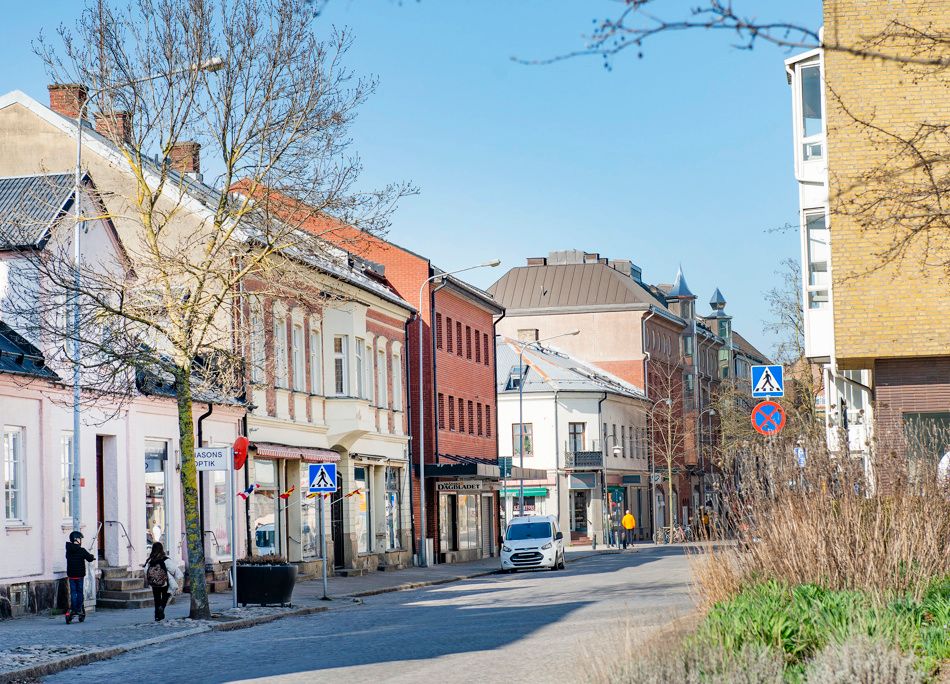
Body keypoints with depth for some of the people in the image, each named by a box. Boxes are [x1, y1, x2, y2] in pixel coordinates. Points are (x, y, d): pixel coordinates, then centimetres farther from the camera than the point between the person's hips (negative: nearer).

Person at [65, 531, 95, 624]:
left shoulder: (68, 550, 2)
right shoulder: (81, 550, -12)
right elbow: (90, 558, -7)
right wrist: (92, 557, 18)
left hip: (71, 575, 3)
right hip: (80, 574, -3)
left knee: (73, 592, 5)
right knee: (79, 592, 7)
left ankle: (73, 609, -1)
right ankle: (79, 609, 7)